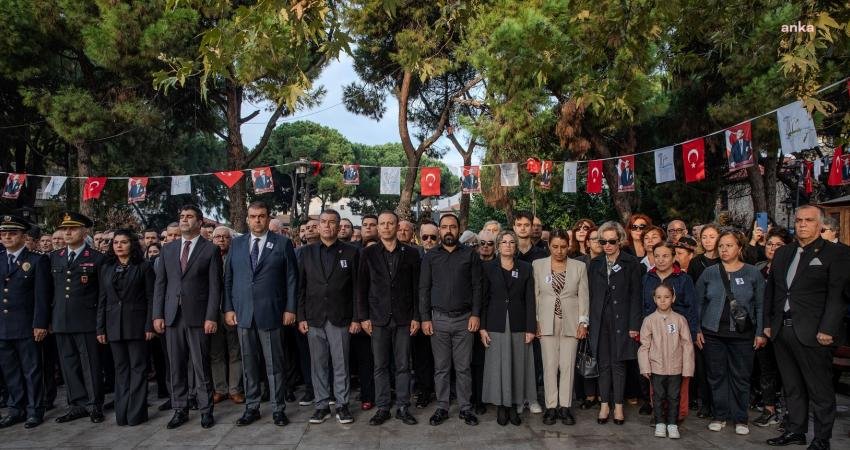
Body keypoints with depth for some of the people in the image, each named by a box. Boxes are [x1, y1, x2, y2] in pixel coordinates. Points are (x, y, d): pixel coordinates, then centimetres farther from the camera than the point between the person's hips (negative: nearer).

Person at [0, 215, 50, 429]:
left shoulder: (37, 260, -4)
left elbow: (42, 296, -8)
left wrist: (40, 324, -13)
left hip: (26, 326, -5)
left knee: (31, 370, 4)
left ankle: (34, 410, 13)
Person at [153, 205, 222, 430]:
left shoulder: (210, 249, -1)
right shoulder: (168, 249, 12)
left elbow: (215, 286, -5)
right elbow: (160, 283, 10)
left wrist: (211, 317, -11)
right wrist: (157, 314, 3)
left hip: (198, 316, -4)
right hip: (172, 316, 4)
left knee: (201, 366, 1)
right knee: (176, 366, 9)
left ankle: (206, 410, 12)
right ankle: (180, 409, 20)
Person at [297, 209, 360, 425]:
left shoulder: (351, 252, 2)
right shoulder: (307, 252, 8)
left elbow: (356, 287, 0)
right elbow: (301, 287, 7)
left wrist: (356, 318, -4)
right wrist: (301, 317, 1)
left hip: (340, 318, -2)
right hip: (314, 318, 2)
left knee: (341, 364, 3)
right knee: (318, 364, 8)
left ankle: (342, 405, 16)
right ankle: (322, 405, 19)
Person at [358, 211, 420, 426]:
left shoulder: (410, 253, 4)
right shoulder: (368, 253, 4)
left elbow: (416, 287, 3)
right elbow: (362, 287, 4)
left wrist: (416, 317, -1)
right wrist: (364, 317, -1)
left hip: (403, 318, 0)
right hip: (378, 319, 0)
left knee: (403, 366, 5)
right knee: (380, 366, 6)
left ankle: (403, 407, 15)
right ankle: (382, 408, 16)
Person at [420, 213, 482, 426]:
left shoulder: (470, 255, 4)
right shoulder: (430, 257, 6)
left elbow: (477, 286, 2)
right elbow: (424, 289, 4)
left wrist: (476, 314, -6)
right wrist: (425, 318, -2)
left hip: (464, 319, -1)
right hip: (438, 319, 1)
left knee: (463, 367, 5)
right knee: (441, 367, 7)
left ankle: (466, 408, 17)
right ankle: (441, 407, 17)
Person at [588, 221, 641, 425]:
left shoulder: (631, 263, -2)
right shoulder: (595, 263, 7)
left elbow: (635, 295, -4)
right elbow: (591, 294, 7)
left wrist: (634, 325, -9)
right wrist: (589, 321, 1)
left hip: (621, 320, -2)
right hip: (600, 321, 3)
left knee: (618, 363, 4)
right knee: (604, 364, 6)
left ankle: (618, 405, 15)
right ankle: (605, 404, 15)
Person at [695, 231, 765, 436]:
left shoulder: (753, 273, 1)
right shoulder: (709, 273, 4)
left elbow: (760, 305, 3)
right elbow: (698, 303, 7)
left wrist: (760, 333, -2)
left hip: (742, 334, -1)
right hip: (713, 333, 1)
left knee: (741, 377, 6)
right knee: (716, 375, 8)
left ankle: (740, 419, 20)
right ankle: (719, 415, 21)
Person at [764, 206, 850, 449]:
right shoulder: (783, 253, 14)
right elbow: (770, 290, 17)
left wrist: (827, 329, -16)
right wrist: (768, 322, 12)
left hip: (812, 333, -5)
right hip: (782, 329, 6)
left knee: (820, 390, 4)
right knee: (792, 387, 15)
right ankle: (795, 430, 26)